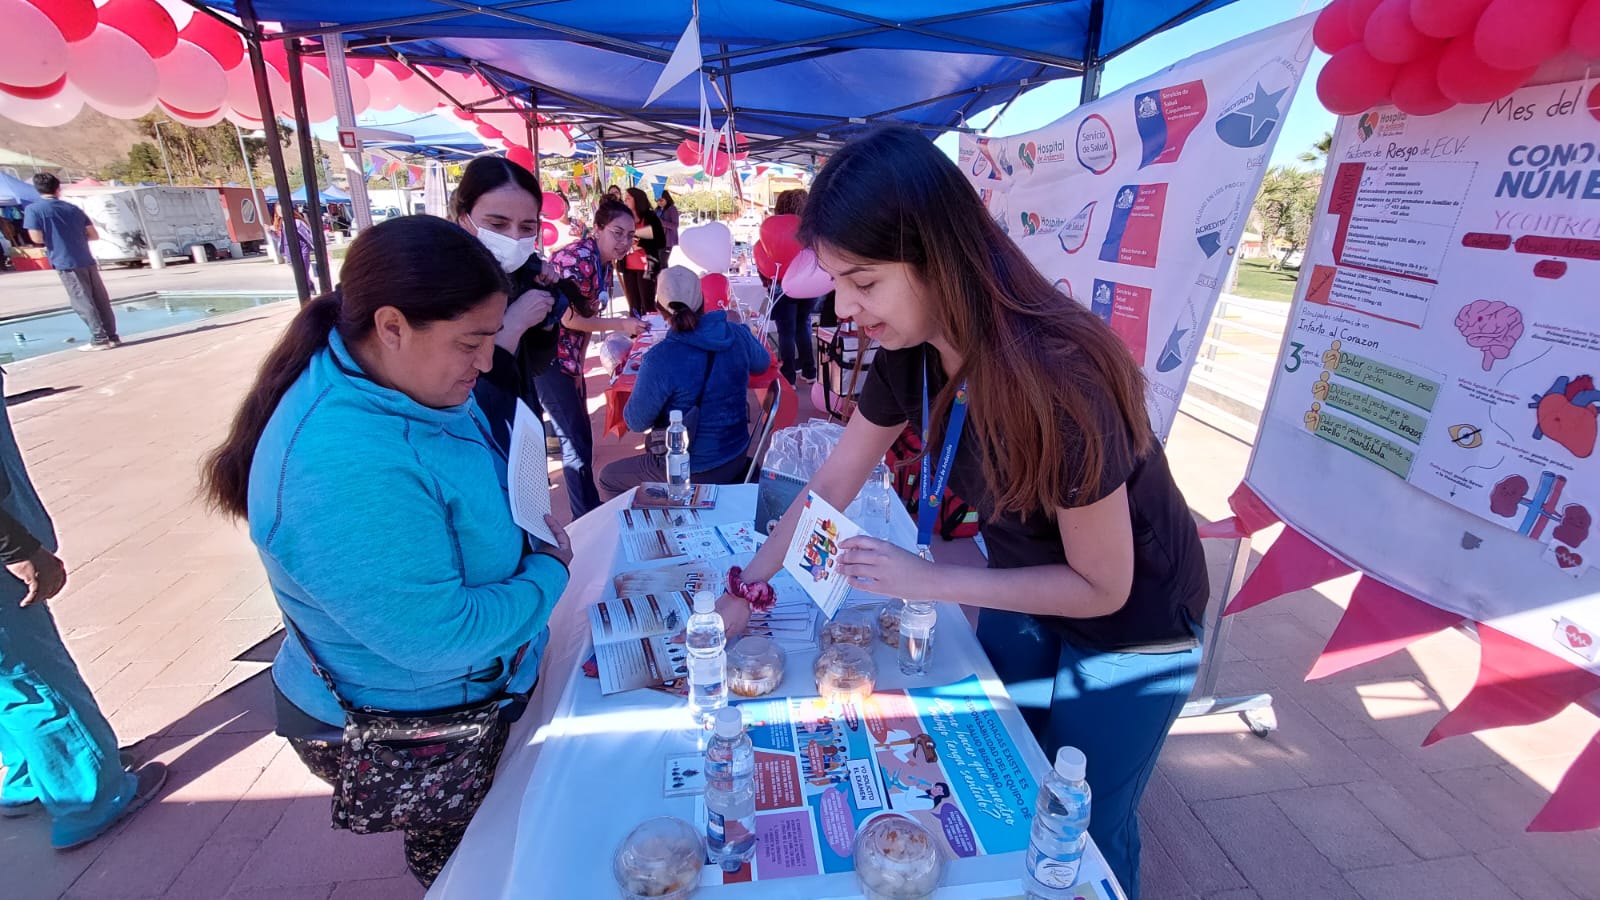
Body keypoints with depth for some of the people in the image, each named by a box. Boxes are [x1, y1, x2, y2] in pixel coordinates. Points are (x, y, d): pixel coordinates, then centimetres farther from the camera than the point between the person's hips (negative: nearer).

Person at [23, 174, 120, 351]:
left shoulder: (33, 209, -2)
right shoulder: (73, 208, 11)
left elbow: (37, 238, -7)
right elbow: (94, 235, 12)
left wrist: (51, 236, 12)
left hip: (66, 263, -4)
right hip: (87, 261, 4)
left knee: (82, 303, -1)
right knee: (101, 300, 5)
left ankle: (99, 339, -3)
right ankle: (112, 336, 6)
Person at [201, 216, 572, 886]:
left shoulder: (400, 385, -8)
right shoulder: (346, 468, -39)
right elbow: (441, 637, -35)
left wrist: (526, 526, -7)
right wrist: (549, 573, -20)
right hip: (404, 739, -8)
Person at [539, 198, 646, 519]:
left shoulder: (602, 261, 8)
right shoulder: (579, 259, -21)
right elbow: (569, 318, -20)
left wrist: (578, 369, 7)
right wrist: (620, 324, -15)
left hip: (568, 358, 9)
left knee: (580, 436, 17)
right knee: (576, 441, -6)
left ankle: (592, 508, 31)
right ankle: (586, 521, 6)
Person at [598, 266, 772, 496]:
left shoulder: (659, 360, -26)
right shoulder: (738, 335, -10)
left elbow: (636, 422, -14)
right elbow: (763, 363, 12)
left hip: (692, 474, -6)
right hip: (737, 458, 7)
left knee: (608, 479, 20)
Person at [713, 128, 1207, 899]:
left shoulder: (1056, 377, -38)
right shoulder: (910, 351, -17)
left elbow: (1101, 587, -25)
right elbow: (833, 481, -6)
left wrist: (928, 581, -26)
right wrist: (746, 591, -6)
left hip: (1129, 629, -6)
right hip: (1022, 594, 6)